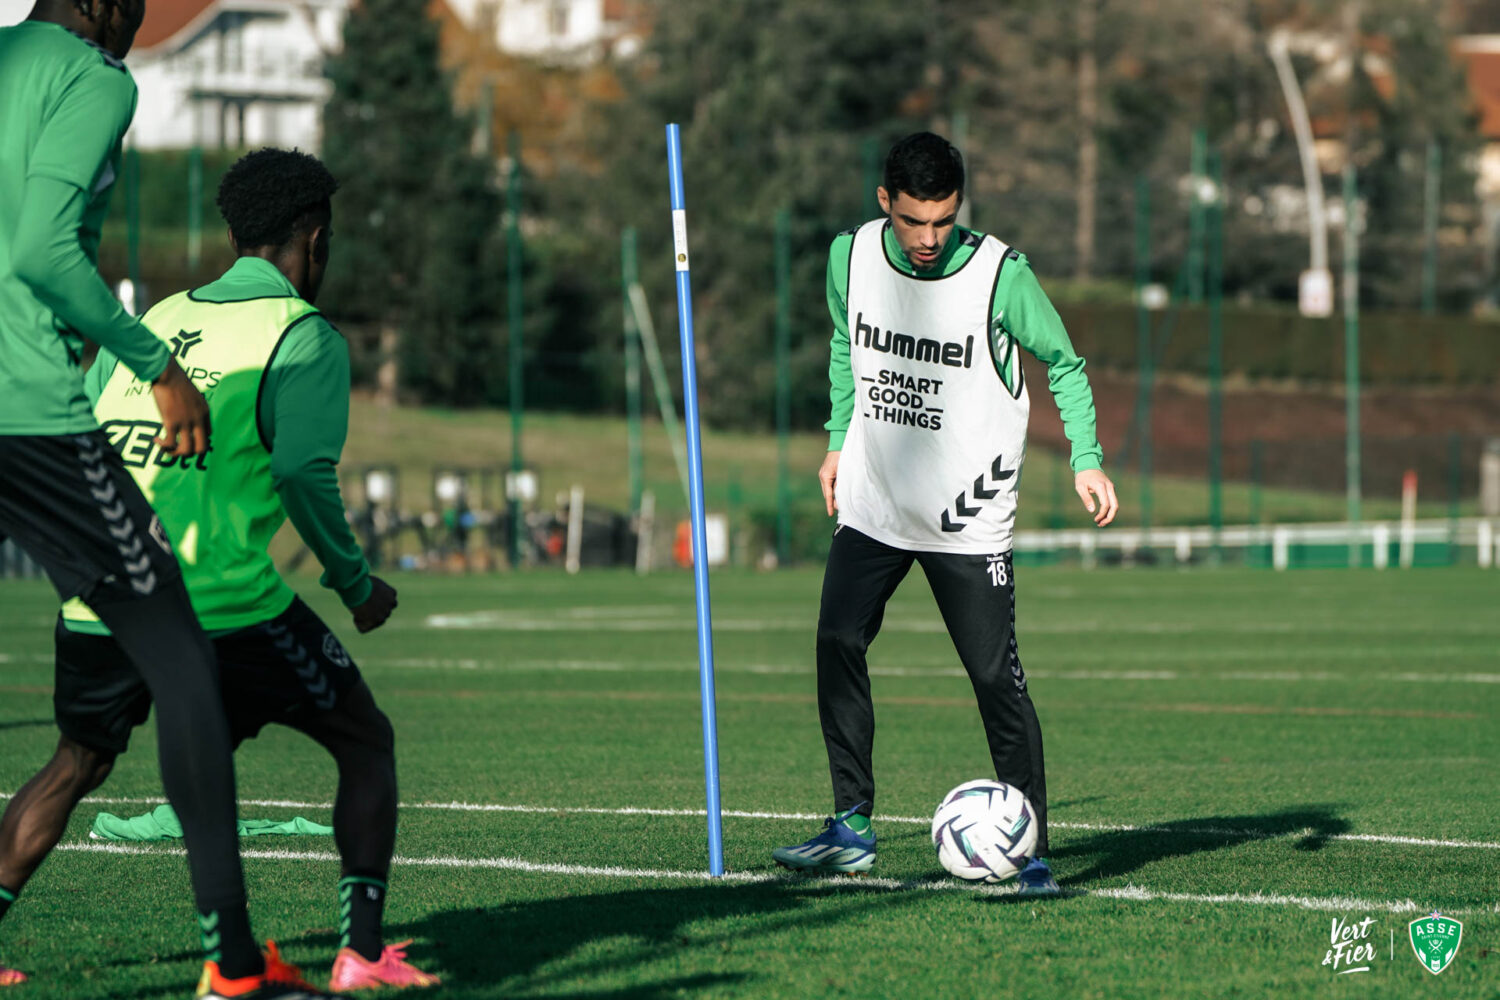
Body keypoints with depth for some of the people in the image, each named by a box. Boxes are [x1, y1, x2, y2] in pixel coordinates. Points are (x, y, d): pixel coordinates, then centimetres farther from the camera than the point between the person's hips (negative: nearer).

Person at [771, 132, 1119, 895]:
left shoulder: (1000, 275, -15)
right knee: (836, 643, -7)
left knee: (996, 676, -8)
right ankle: (852, 829, 3)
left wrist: (1086, 459, -10)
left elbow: (1062, 364, -1)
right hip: (873, 503, 4)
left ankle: (1029, 849, 0)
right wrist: (838, 443, 15)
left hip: (968, 517, -4)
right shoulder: (851, 257, -3)